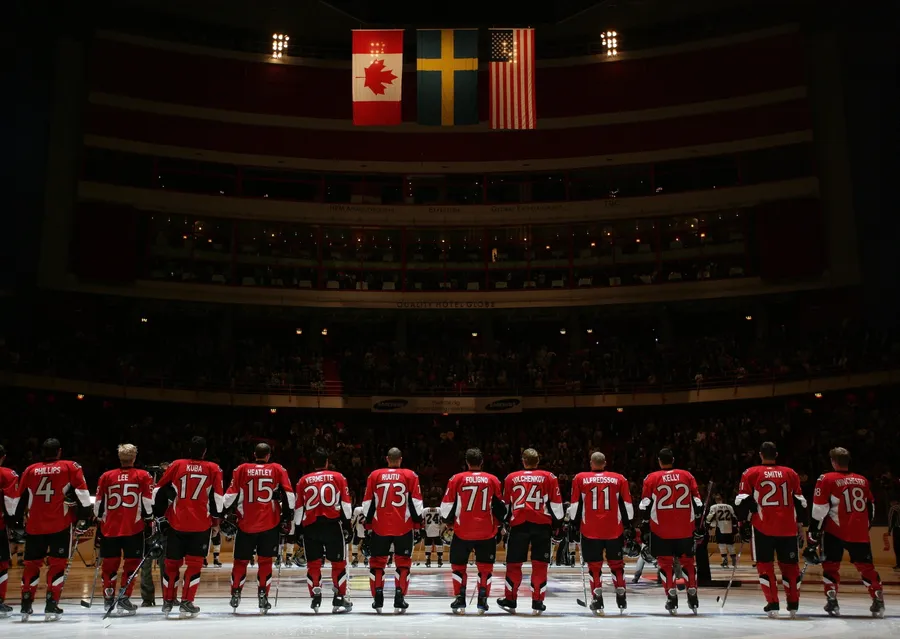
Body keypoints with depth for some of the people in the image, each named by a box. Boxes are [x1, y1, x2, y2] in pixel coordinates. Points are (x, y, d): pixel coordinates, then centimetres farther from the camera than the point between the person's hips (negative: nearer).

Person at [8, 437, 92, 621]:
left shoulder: (30, 470, 10)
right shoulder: (70, 467, 3)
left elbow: (18, 500, 13)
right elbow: (82, 495, -4)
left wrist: (16, 521, 23)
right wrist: (84, 519, 1)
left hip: (34, 526, 3)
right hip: (60, 525, -3)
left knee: (31, 564, 14)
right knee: (58, 564, 2)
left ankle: (26, 606, 16)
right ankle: (51, 607, -5)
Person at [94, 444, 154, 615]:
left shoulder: (106, 476, 9)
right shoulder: (143, 476, 2)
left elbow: (99, 504, 11)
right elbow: (148, 502, -1)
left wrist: (100, 522, 23)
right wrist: (149, 522, 8)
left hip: (110, 527, 3)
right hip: (134, 528, -2)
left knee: (110, 563, 13)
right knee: (131, 563, 4)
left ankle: (108, 597, 19)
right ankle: (124, 599, 1)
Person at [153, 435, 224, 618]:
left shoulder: (176, 465, 3)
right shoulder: (213, 469, 0)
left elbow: (160, 492, 6)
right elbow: (218, 498, 1)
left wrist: (158, 513, 16)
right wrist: (216, 516, 15)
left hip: (176, 522, 1)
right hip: (201, 524, -1)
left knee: (172, 563, 13)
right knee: (194, 564, 5)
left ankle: (167, 601, 20)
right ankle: (186, 603, 1)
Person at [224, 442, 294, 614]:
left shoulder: (242, 469, 4)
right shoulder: (277, 469, 4)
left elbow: (231, 494, 0)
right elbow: (288, 493, 0)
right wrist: (288, 513, 10)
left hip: (246, 523, 1)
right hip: (271, 523, -1)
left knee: (241, 560, 15)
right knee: (265, 560, 8)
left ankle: (235, 594, 21)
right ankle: (262, 596, 3)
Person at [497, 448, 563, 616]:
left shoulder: (511, 477, 9)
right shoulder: (549, 477, 4)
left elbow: (505, 504, 15)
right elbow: (556, 503, 4)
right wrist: (557, 522, 16)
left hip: (519, 524, 1)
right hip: (542, 524, -1)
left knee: (514, 564, 10)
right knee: (540, 564, 5)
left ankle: (510, 601, 16)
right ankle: (537, 603, 6)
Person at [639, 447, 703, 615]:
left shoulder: (652, 478, -1)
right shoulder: (687, 476, 5)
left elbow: (645, 505, -3)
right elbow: (697, 503, 6)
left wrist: (644, 526, 5)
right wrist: (699, 524, 13)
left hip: (661, 529, -2)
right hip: (686, 528, 2)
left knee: (665, 563, 7)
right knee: (688, 561, 15)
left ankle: (672, 598, 1)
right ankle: (693, 597, 12)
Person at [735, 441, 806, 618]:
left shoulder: (751, 473, 2)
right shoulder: (790, 473, 10)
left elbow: (743, 500, -2)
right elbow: (800, 502, 13)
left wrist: (742, 521, 7)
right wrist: (798, 522, 22)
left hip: (763, 527, -2)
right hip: (788, 527, 3)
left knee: (765, 564, 6)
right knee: (790, 565, 13)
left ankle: (773, 604, 0)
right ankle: (793, 605, 16)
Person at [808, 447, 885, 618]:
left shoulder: (827, 479, -5)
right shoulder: (863, 481, 11)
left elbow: (820, 509, -8)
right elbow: (870, 508, 19)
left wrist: (814, 532, -3)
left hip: (834, 532, -4)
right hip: (860, 533, 4)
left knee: (831, 565, 8)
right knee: (866, 567, 14)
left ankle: (832, 602, 0)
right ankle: (878, 602, 10)